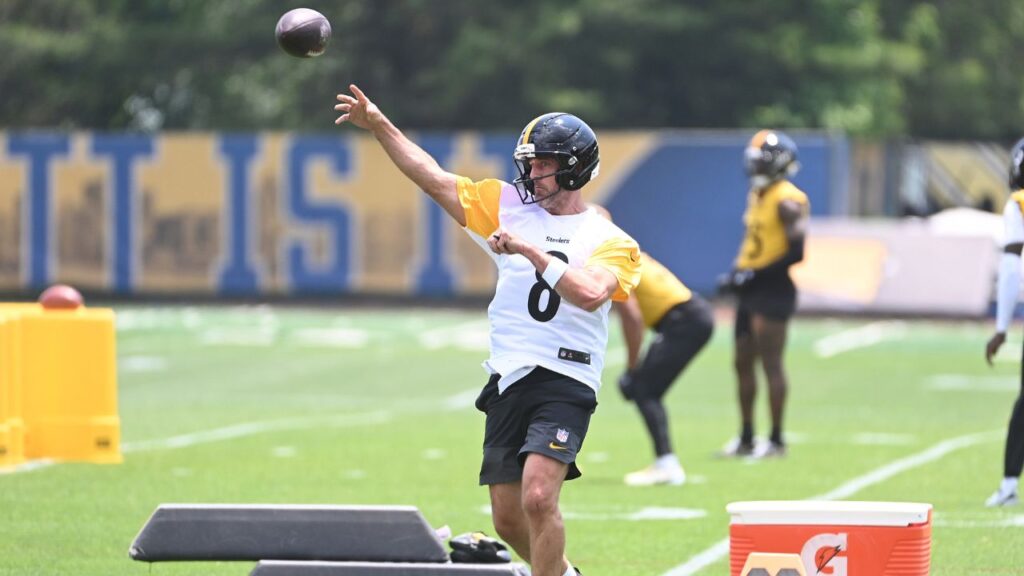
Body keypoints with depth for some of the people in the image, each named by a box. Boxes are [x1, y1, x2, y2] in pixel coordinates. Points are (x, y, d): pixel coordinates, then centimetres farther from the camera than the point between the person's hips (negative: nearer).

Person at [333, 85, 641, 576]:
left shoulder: (611, 242, 0)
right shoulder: (510, 207, 13)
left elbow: (590, 293, -20)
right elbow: (435, 179, 9)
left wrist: (531, 251, -20)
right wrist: (379, 126, 2)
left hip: (564, 384, -5)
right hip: (508, 383, 5)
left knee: (538, 498, -22)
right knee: (508, 521, 8)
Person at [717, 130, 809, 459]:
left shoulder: (787, 201, -13)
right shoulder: (756, 197, 15)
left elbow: (796, 252, -18)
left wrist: (755, 274, -19)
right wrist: (736, 273, 9)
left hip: (773, 291, -10)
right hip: (751, 292, 10)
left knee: (771, 363, -6)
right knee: (742, 363, 12)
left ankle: (776, 440, -1)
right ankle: (746, 438, 19)